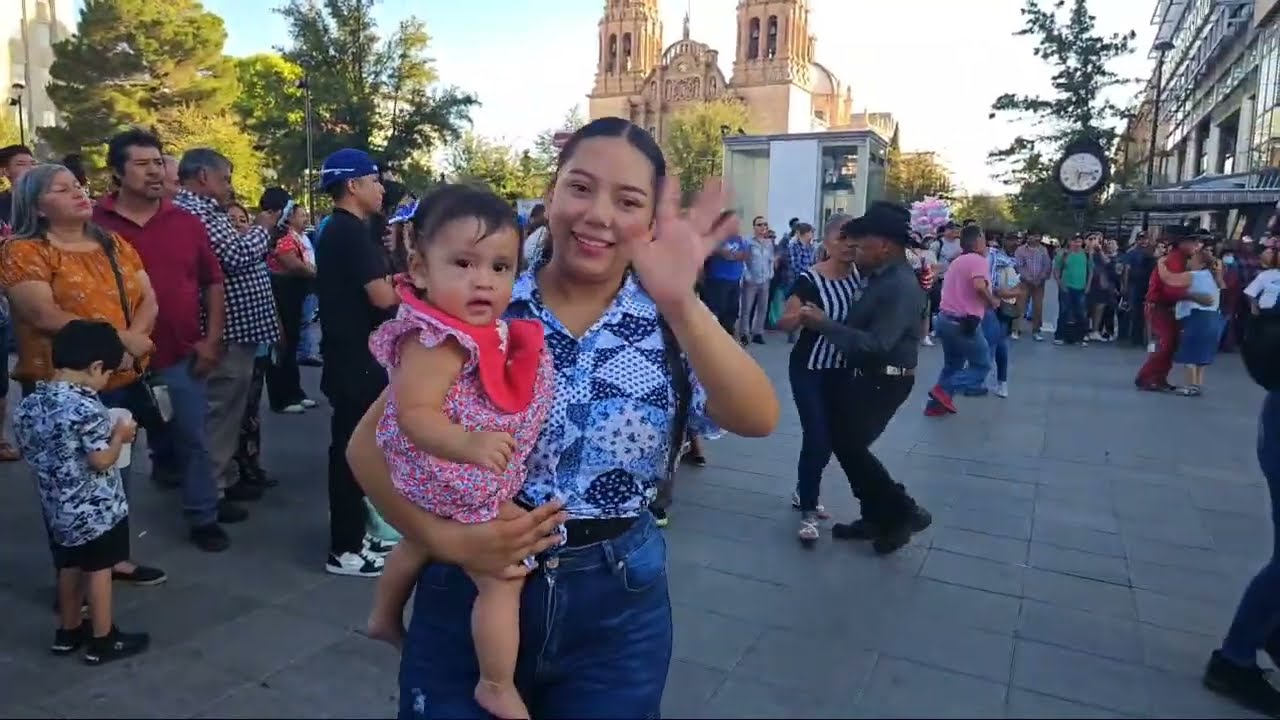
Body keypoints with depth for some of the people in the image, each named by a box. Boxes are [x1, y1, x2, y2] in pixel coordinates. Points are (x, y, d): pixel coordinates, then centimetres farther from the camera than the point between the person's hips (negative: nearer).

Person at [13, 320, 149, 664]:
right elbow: (101, 460, -24)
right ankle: (102, 641, 17)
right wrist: (120, 435, -7)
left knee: (70, 566, 21)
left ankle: (68, 631, 36)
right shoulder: (86, 408, -25)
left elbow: (30, 450, 11)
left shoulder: (29, 404, 0)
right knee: (98, 570, 5)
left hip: (58, 507, 7)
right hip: (96, 508, -7)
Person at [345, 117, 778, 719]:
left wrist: (680, 303, -37)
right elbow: (370, 444, -3)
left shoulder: (671, 324, -6)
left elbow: (758, 420, -23)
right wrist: (446, 538, -18)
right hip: (468, 595, 0)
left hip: (617, 607, 1)